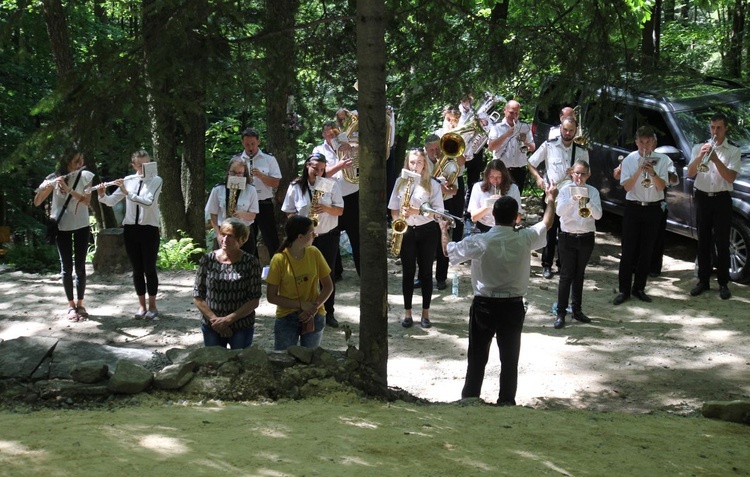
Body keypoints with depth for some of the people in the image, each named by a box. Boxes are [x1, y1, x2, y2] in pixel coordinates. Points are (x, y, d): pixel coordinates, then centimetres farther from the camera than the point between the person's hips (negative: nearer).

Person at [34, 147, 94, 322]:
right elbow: (37, 202, -11)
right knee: (66, 267, 2)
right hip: (61, 227, -1)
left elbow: (87, 201, -16)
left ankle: (80, 304, 11)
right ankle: (71, 305, 10)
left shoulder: (85, 176, -5)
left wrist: (69, 189, -27)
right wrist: (44, 188, -30)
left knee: (80, 266, 3)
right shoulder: (54, 178, -8)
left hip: (81, 226, 1)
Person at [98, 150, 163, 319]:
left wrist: (126, 192, -26)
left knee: (149, 269, 0)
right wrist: (102, 195, -18)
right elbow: (111, 201, 3)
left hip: (149, 229, -3)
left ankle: (152, 306, 9)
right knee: (137, 269, 7)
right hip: (130, 229, 3)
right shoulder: (128, 180, 5)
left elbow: (148, 202, -21)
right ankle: (142, 305, 16)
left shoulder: (156, 181, -5)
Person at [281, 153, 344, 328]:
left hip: (328, 236, 0)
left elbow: (340, 211, -1)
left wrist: (326, 208, -20)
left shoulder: (331, 185, -2)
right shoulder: (295, 187, -2)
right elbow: (290, 213, 4)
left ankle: (329, 313, 14)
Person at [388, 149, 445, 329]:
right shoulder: (400, 182, 4)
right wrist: (399, 219, -12)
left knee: (426, 272, 5)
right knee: (408, 272, 6)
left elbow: (438, 211, -8)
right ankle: (407, 312, 14)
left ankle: (425, 313, 13)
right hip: (406, 231, 2)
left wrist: (417, 211, -21)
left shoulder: (432, 184, -4)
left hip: (427, 231, -2)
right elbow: (393, 209, 9)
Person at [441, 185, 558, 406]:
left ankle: (469, 400, 17)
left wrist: (444, 230, 19)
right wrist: (551, 199, 26)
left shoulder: (479, 242, -17)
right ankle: (506, 402, 19)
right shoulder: (525, 239, -12)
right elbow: (546, 224, 9)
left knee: (477, 357, 12)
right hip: (513, 306, 1)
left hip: (484, 305, -1)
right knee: (509, 358, 12)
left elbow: (448, 251, -1)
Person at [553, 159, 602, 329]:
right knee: (566, 275, -3)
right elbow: (559, 211, -15)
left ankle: (577, 310, 21)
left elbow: (598, 215, -7)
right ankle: (560, 313, -1)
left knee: (579, 274, 12)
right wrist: (572, 199, -30)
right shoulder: (565, 190, -2)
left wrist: (588, 202, -23)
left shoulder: (593, 191, 2)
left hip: (586, 237, 2)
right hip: (567, 237, -2)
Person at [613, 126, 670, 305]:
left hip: (653, 208, 1)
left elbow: (662, 186, -8)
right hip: (633, 208, -1)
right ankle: (624, 289, 2)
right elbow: (627, 186, -10)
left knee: (646, 251, 6)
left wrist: (652, 173, -26)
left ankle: (639, 288, 16)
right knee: (628, 250, -2)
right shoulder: (629, 160, -1)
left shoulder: (662, 160, 0)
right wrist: (639, 170, -23)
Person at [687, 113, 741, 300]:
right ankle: (703, 280, 14)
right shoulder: (699, 148, 8)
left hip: (722, 200, -2)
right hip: (703, 198, 2)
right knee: (703, 242, 7)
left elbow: (730, 177, -9)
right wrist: (700, 156, -17)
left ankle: (723, 283, 4)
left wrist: (715, 159, -19)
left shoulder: (733, 151, 2)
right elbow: (690, 173, -1)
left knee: (722, 243, -1)